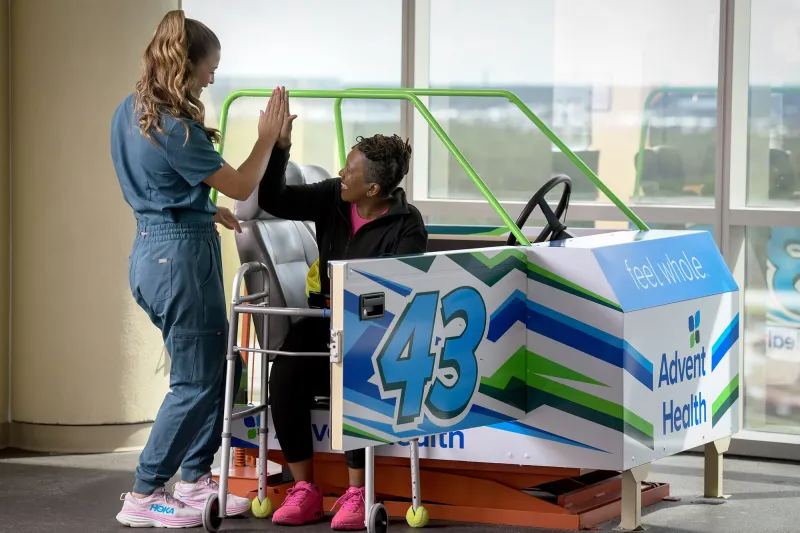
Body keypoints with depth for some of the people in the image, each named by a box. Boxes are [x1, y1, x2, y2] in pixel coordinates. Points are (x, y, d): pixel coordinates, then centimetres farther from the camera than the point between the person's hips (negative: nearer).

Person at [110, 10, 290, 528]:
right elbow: (242, 186, -10)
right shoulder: (176, 129, -21)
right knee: (196, 380, -1)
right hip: (182, 254, -10)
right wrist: (268, 137, 4)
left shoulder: (130, 112, 7)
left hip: (152, 247, 10)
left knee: (220, 367, 17)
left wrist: (207, 211, 27)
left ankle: (195, 480, 22)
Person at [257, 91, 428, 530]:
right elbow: (274, 200, -1)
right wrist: (279, 145, -12)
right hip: (325, 319, 4)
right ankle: (303, 489, -18)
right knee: (286, 373, -26)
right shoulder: (331, 199, 4)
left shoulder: (406, 224, -8)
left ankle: (356, 493, -24)